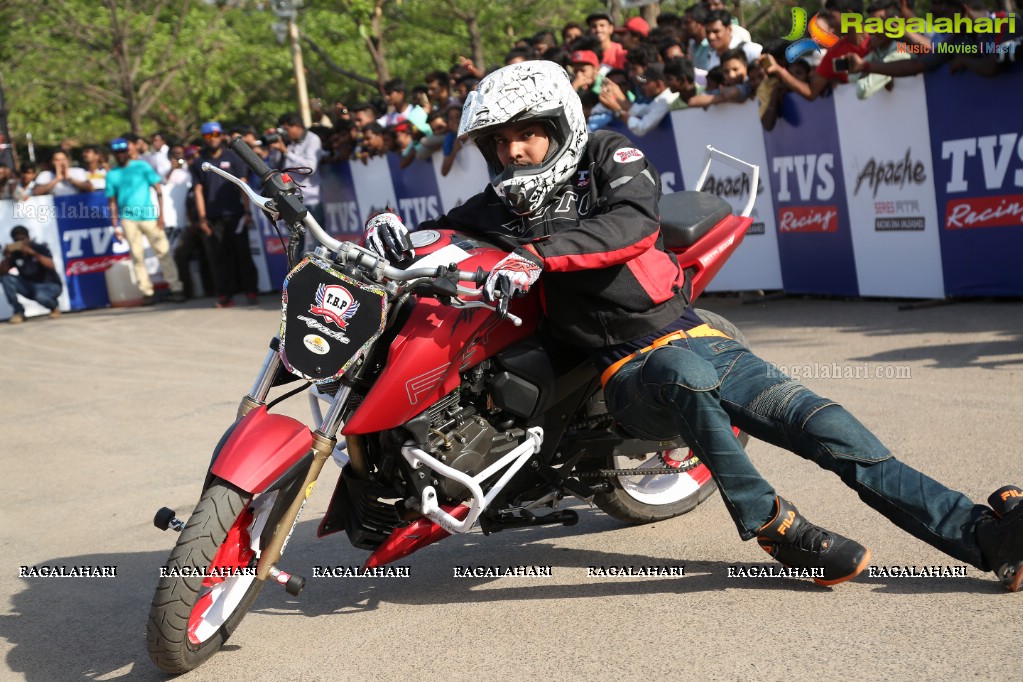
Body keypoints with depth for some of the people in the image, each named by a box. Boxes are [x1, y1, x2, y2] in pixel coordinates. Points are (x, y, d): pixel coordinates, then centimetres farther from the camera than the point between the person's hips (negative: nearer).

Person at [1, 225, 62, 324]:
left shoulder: (40, 248, -14)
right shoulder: (15, 254, -6)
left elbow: (51, 266, -30)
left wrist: (33, 253, -38)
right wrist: (7, 257, -28)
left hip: (50, 285, -4)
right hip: (30, 286, 4)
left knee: (40, 296, -39)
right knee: (6, 278, -18)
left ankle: (54, 306, -2)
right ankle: (19, 312, -12)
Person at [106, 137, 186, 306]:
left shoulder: (142, 167, 3)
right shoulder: (112, 175, 9)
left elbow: (159, 190, 2)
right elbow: (113, 202, 12)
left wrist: (161, 215, -6)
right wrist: (115, 227, 7)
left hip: (149, 216, -2)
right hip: (128, 219, 2)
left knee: (163, 252, -4)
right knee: (137, 256, 1)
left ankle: (175, 288, 0)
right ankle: (147, 291, 6)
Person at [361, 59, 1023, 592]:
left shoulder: (609, 156, 2)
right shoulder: (499, 211, 9)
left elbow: (634, 222, -18)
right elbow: (432, 237, 14)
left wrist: (538, 255, -31)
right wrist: (389, 230, -12)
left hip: (693, 336, 1)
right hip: (630, 375, -1)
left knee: (827, 427, -14)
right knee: (684, 373, -38)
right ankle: (770, 522, -29)